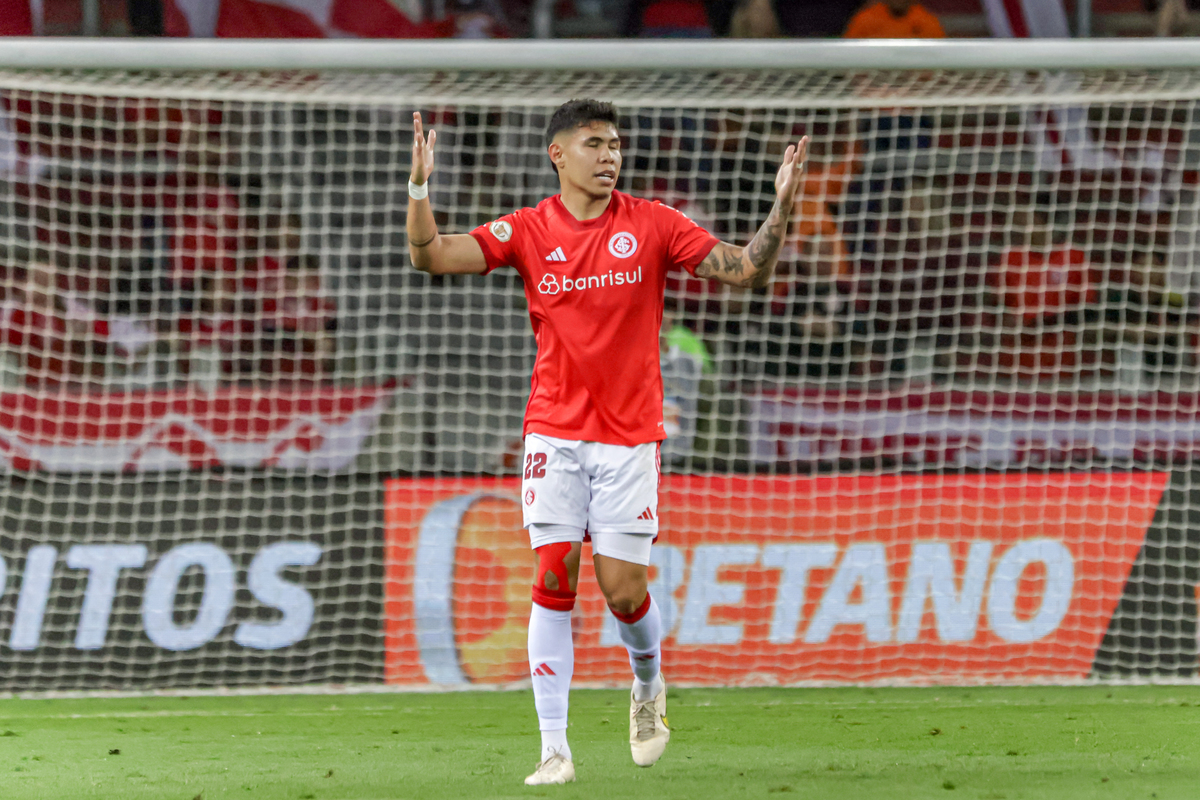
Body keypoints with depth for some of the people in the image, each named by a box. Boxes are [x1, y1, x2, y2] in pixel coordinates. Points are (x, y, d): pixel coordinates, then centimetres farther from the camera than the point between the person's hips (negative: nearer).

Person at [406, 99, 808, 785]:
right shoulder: (528, 231, 1)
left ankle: (649, 684, 32)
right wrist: (420, 187, -20)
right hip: (556, 433, 1)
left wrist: (782, 207, -16)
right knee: (554, 579, -8)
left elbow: (749, 270, -2)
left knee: (622, 588, -3)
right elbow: (431, 256, -5)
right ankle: (555, 748, -5)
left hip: (631, 435, -1)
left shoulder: (652, 224, -1)